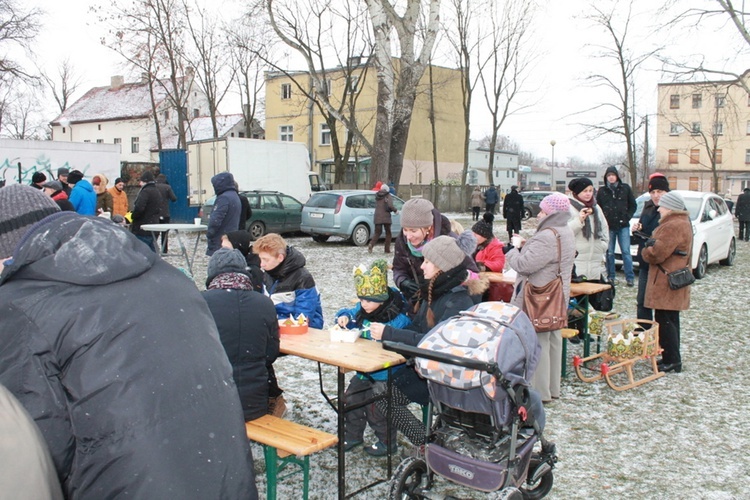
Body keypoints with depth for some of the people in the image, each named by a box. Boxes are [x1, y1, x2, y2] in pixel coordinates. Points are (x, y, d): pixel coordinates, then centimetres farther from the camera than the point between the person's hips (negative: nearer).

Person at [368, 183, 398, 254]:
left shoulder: (377, 196, 10)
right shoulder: (388, 196, -6)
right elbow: (390, 205, -18)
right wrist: (395, 210, -3)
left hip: (377, 217, 4)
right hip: (386, 217, -4)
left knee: (377, 232, 10)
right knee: (388, 233, 11)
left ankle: (371, 245, -14)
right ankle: (387, 249, 10)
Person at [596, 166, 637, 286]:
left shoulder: (625, 188, 4)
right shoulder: (602, 191, 5)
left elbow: (632, 205, 10)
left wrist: (627, 217, -2)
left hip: (623, 226, -1)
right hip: (608, 226, 1)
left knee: (626, 251, -2)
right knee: (609, 253, 5)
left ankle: (630, 277, 2)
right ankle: (610, 277, 13)